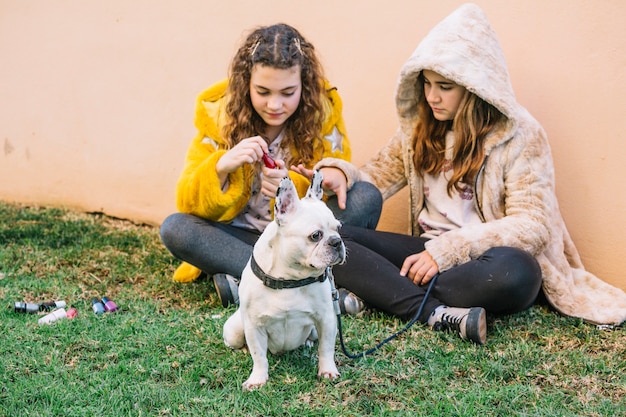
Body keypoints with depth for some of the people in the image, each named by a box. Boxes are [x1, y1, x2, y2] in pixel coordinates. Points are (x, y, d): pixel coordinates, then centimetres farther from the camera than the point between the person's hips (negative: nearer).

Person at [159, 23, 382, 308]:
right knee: (174, 228, -25)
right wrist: (221, 167, -34)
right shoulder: (218, 115, -10)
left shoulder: (323, 112, -10)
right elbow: (189, 204, -13)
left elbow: (333, 197, -11)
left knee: (366, 197, -24)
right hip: (241, 235, 1)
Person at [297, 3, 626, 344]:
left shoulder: (520, 136, -5)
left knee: (516, 272, -41)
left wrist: (448, 250, -22)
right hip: (426, 252, 4)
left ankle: (379, 293, -27)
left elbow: (532, 223, -13)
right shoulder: (418, 128, 11)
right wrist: (341, 173, -11)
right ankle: (438, 314, -33)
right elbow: (377, 176, 14)